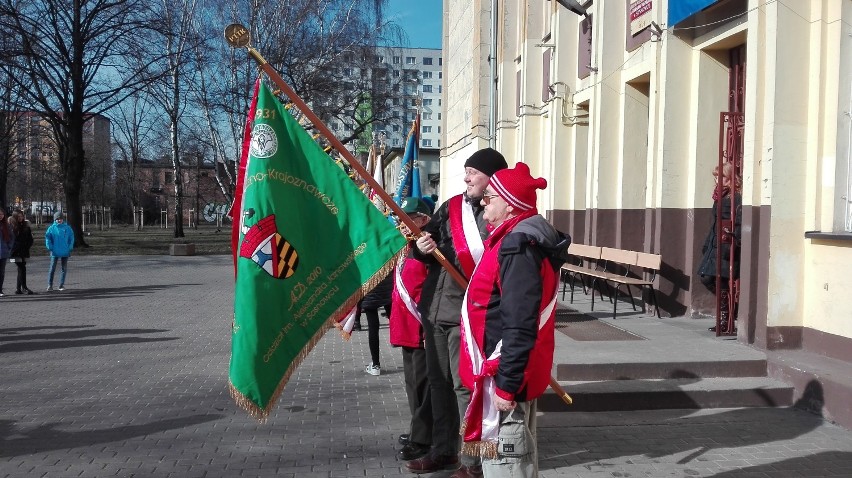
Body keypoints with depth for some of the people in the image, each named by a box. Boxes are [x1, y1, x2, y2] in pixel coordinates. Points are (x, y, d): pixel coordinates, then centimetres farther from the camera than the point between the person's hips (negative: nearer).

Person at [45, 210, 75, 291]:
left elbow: (71, 238, 6)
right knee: (52, 268, -2)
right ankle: (50, 285, 4)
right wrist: (50, 248, -10)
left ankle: (61, 285, 16)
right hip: (55, 253, -2)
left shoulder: (67, 228, 2)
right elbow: (47, 238, -2)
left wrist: (70, 248, -1)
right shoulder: (51, 228, -3)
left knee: (64, 269, 7)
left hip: (65, 252, 2)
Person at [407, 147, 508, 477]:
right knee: (438, 381, 16)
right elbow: (427, 246, 14)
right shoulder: (451, 206, 9)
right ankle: (443, 449, 30)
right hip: (435, 307, 7)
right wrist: (422, 249, -8)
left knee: (466, 385, -3)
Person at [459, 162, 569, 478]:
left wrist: (506, 383, -24)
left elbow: (519, 326, -27)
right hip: (514, 371, 11)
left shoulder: (518, 245, -22)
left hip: (506, 374, -11)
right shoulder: (519, 237, 12)